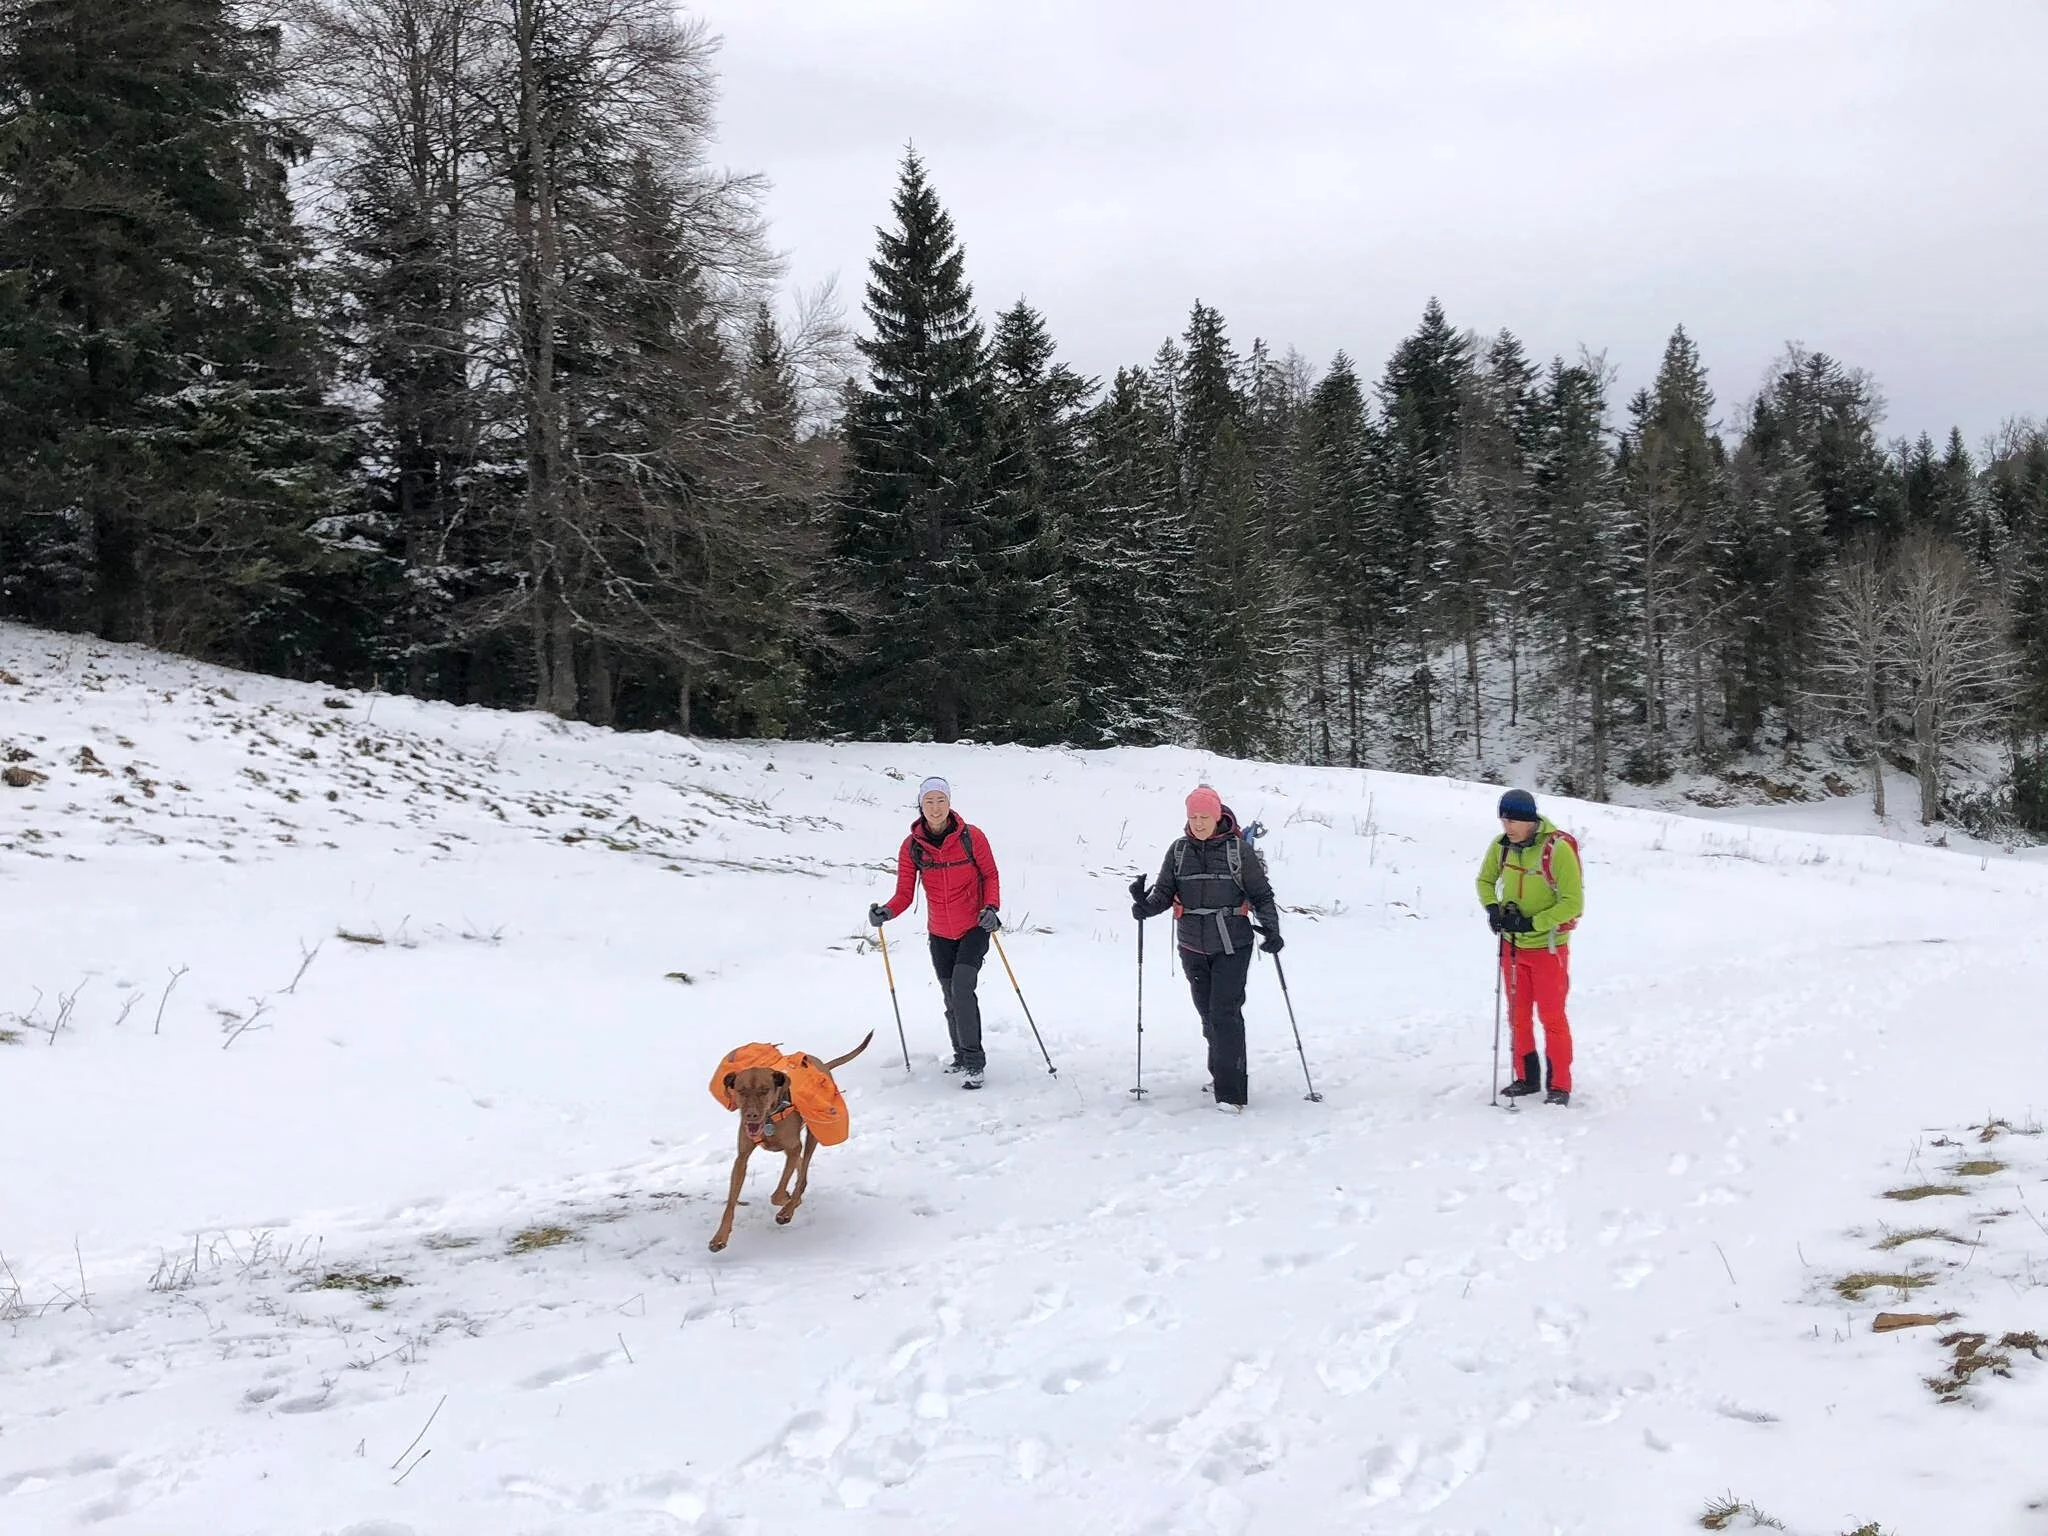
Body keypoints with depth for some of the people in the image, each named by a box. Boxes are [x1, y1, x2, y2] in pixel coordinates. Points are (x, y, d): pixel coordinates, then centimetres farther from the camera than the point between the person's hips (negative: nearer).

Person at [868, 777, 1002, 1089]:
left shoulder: (971, 837, -14)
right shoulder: (912, 846, -7)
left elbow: (990, 875, -1)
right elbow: (904, 894, -6)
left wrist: (990, 908, -17)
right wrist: (886, 911, -25)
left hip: (974, 928, -3)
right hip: (940, 934, 3)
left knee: (961, 988, -19)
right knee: (951, 998, 12)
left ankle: (974, 1062, -11)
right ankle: (961, 1055, 33)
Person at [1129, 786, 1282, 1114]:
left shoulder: (1239, 850, -4)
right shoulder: (1179, 850, 5)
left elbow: (1261, 894, 1)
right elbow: (1165, 893, 3)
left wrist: (1271, 928, -12)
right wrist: (1146, 905, -17)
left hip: (1232, 945, -4)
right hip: (1193, 946, 4)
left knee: (1225, 1012, -11)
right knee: (1207, 1011, 12)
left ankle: (1231, 1092, -10)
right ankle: (1221, 1072, 31)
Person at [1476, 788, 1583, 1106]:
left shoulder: (1558, 848, -22)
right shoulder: (1501, 846, -6)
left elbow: (1573, 903, -20)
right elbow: (1485, 880, 11)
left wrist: (1532, 923, -25)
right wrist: (1493, 909, -8)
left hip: (1548, 946, -5)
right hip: (1512, 945, 5)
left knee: (1552, 1018, 3)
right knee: (1518, 1016, 13)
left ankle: (1560, 1085, 13)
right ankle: (1526, 1078, 26)